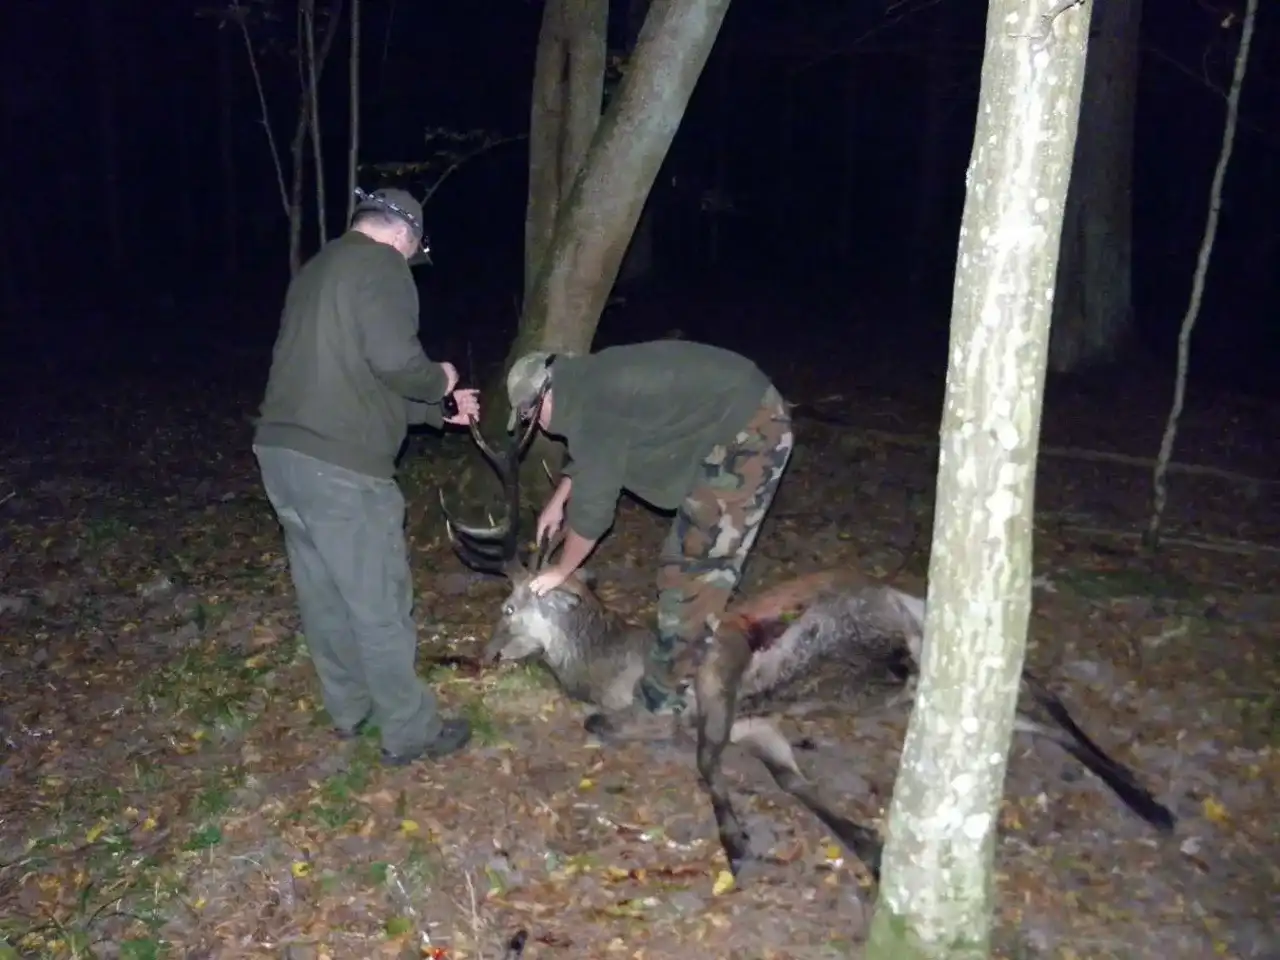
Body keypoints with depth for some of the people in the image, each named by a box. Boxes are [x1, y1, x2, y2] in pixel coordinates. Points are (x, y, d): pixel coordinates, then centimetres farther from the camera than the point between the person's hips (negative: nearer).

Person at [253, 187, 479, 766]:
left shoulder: (319, 269, 22)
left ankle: (350, 709, 35)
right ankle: (411, 732, 15)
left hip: (283, 451, 9)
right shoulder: (381, 266, -6)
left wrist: (437, 411, 30)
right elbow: (395, 362, -21)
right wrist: (440, 382, 1)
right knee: (380, 604, 2)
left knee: (323, 593, 19)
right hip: (338, 464, -9)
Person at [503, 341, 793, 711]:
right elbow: (588, 453, 30)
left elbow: (593, 504, -13)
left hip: (747, 432, -10)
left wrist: (560, 571, 1)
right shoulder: (591, 382, 11)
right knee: (696, 555, 18)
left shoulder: (591, 407, -19)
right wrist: (557, 501, 34)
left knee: (693, 565, -6)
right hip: (749, 418, 10)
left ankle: (666, 689, 3)